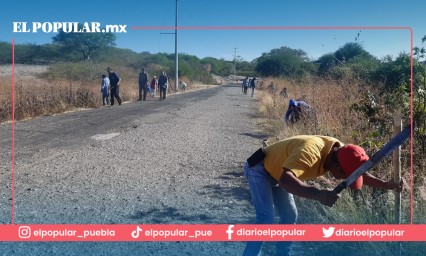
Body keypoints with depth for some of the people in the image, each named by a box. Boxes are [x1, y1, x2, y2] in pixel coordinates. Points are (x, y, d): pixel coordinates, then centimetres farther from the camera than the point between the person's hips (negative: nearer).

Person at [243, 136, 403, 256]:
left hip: (276, 173, 9)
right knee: (266, 219, -19)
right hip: (260, 170, -8)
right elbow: (285, 180, -52)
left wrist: (385, 184, -7)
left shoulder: (340, 152, -12)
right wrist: (318, 194, -58)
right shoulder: (310, 152, -40)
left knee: (290, 216, 11)